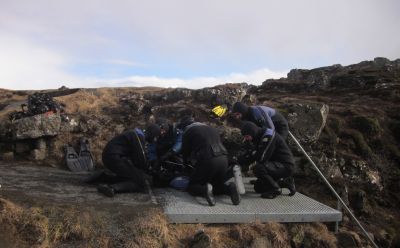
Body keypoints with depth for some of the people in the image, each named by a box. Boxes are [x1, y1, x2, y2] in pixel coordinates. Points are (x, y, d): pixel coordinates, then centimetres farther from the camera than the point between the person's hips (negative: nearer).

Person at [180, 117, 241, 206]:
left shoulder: (188, 131, 9)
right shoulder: (211, 128, 28)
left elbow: (185, 152, 14)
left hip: (207, 161, -6)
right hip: (224, 159, 6)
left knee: (192, 186, 12)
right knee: (218, 185, 27)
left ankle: (205, 190, -20)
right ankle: (229, 189, -5)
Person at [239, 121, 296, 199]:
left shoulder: (269, 136, -24)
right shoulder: (259, 137, 7)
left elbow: (261, 158, -29)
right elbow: (253, 155, 10)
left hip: (286, 166, -10)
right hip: (277, 164, 10)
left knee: (258, 168, -30)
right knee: (258, 187, 11)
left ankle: (276, 190, -10)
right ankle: (285, 181, 18)